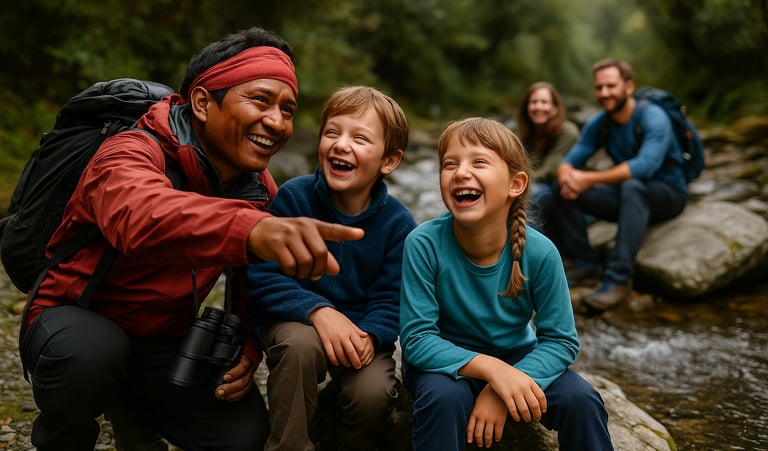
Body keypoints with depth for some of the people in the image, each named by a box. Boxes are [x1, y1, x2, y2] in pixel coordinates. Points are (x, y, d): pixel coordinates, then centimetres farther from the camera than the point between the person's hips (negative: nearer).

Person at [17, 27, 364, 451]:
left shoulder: (261, 190, -5)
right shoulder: (131, 155, -26)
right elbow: (140, 213, -52)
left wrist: (247, 349, -13)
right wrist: (251, 228, -71)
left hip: (164, 344, 5)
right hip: (74, 323, -4)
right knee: (90, 352, -38)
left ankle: (135, 409, 16)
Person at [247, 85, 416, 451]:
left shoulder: (399, 222, -9)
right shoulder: (293, 197, -14)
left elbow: (390, 301, -7)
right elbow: (263, 278, -17)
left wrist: (368, 336, -29)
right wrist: (318, 310, -32)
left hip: (361, 329, 1)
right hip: (297, 321, -1)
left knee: (372, 393, -25)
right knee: (300, 345, -35)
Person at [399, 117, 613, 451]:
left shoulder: (539, 252, -21)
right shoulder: (423, 244, -25)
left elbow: (561, 340, -12)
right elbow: (416, 338, -23)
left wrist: (502, 390, -27)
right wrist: (492, 369, -35)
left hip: (516, 358, 2)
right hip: (447, 362, -2)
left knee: (581, 399, -19)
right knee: (445, 396, -32)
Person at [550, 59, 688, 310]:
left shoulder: (653, 118, -20)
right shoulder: (599, 123, -1)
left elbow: (646, 166, -36)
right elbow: (571, 160, -6)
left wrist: (590, 179, -39)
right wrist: (566, 176, -31)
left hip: (667, 194, -6)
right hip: (627, 196, 6)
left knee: (632, 186, -40)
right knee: (565, 192, -13)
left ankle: (619, 280, -42)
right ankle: (585, 263, -10)